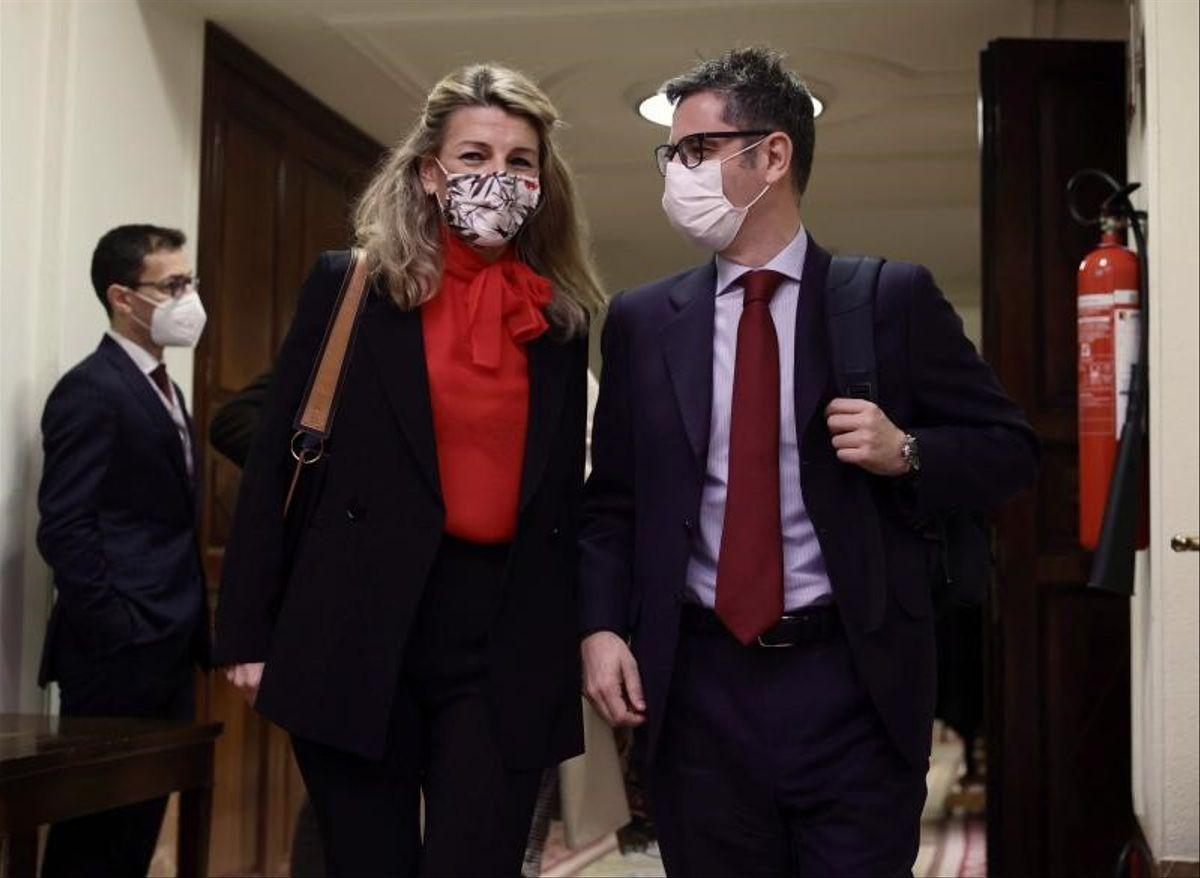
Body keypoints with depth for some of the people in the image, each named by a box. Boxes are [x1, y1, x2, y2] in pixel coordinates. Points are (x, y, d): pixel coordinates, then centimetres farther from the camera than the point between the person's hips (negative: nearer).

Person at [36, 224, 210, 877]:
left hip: (169, 652, 9)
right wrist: (118, 632, -18)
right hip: (119, 654, -9)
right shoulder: (90, 392, -11)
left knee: (139, 824, 12)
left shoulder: (164, 390, 18)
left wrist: (192, 628, 13)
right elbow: (64, 530, -17)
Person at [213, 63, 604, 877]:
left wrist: (581, 642, 8)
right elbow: (277, 459, 0)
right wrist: (251, 632, -4)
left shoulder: (563, 319, 9)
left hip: (507, 646, 2)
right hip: (359, 633, -1)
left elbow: (564, 490, 12)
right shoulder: (348, 286, 2)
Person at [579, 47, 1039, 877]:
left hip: (857, 684, -2)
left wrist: (907, 453, -13)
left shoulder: (893, 298, 1)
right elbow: (612, 501, 10)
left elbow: (1010, 448, 5)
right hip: (697, 688, 2)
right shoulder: (642, 320, 8)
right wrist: (602, 627, -3)